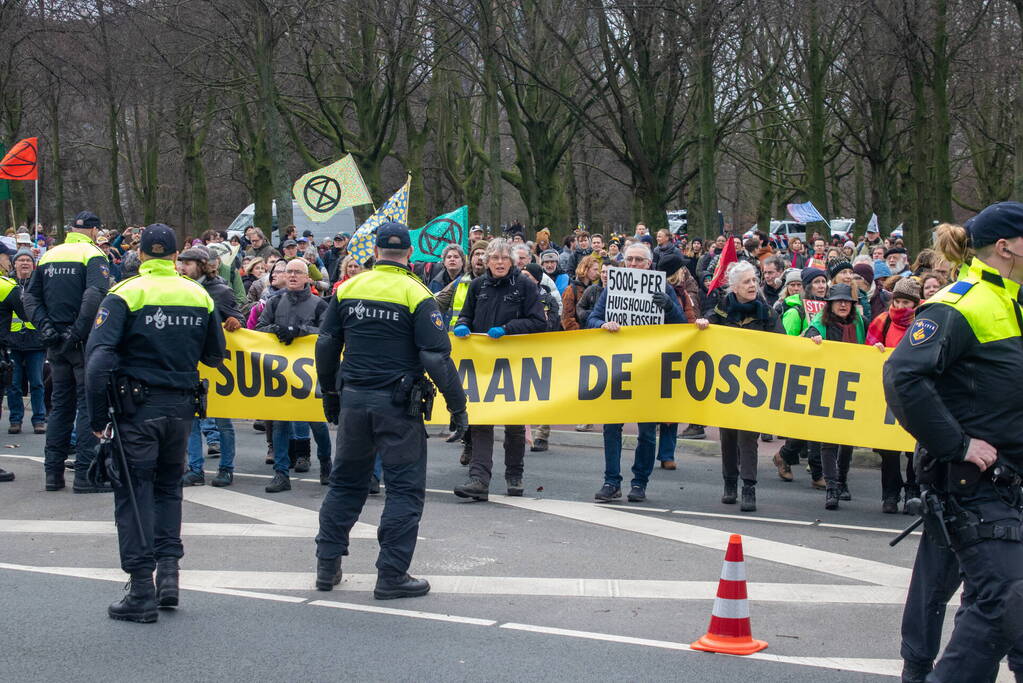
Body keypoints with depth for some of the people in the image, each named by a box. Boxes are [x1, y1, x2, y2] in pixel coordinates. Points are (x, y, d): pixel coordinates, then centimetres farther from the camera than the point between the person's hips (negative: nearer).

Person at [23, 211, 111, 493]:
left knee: (60, 405, 14)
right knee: (88, 405, -1)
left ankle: (53, 472, 15)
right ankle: (85, 474, -4)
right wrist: (80, 332, -21)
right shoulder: (93, 256, -8)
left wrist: (45, 327, -1)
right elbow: (94, 296, -24)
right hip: (84, 343, -6)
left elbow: (30, 297, 8)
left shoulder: (48, 256, 12)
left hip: (56, 343, 6)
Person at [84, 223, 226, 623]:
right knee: (168, 488, 20)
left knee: (134, 493, 2)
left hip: (138, 406, -4)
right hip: (182, 407, 4)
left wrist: (97, 417, -12)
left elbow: (100, 358, -17)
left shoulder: (125, 296, -8)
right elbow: (215, 355, 14)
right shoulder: (199, 295, 5)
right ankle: (169, 570, 10)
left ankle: (142, 592, 0)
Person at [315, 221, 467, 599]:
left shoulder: (348, 289, 4)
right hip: (397, 405, -5)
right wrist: (457, 407, -6)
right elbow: (436, 356, -13)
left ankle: (327, 565, 21)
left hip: (352, 398, 5)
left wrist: (329, 393, 23)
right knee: (405, 488, 3)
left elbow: (326, 346, 9)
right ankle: (391, 575, 2)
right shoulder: (415, 295, -9)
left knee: (346, 482, 18)